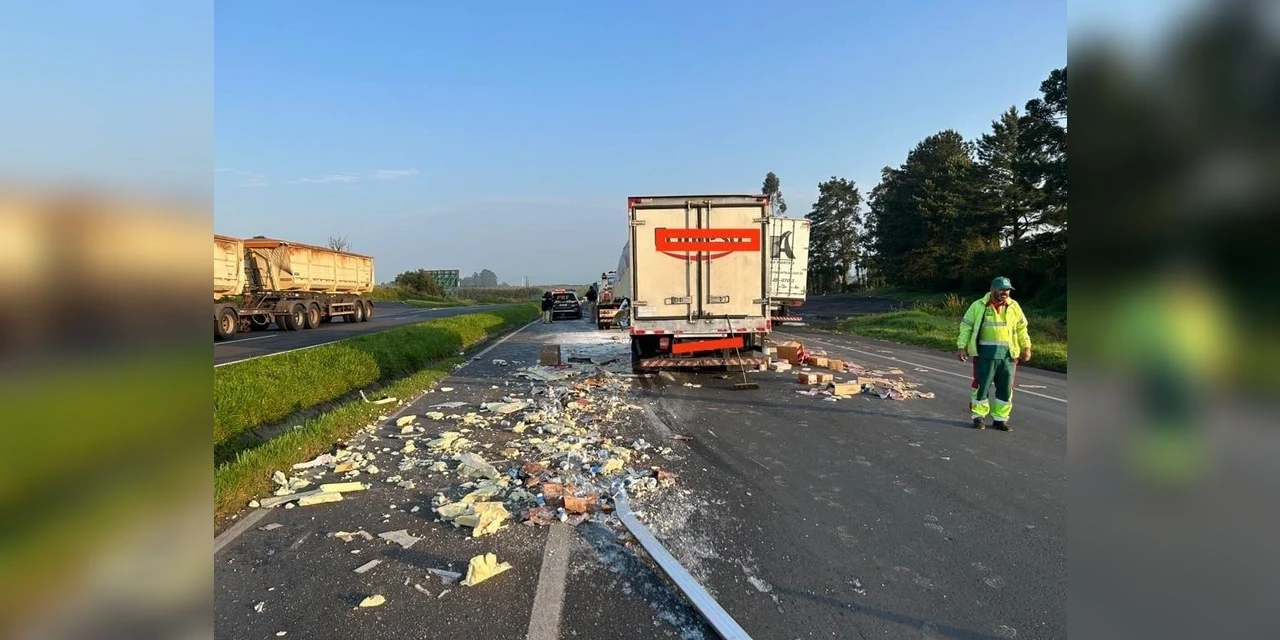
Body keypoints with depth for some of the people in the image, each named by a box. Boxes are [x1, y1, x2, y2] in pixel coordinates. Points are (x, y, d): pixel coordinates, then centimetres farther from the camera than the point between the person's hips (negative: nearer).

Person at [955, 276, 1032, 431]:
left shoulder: (1014, 306, 9)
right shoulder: (979, 305, -1)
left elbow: (1022, 328, 16)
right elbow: (966, 326, 0)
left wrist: (1026, 347, 10)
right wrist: (961, 346, -6)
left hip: (1008, 354, 4)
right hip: (985, 354, -3)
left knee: (1005, 388, 7)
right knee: (981, 385, 0)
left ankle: (1000, 418, 19)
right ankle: (979, 417, 12)